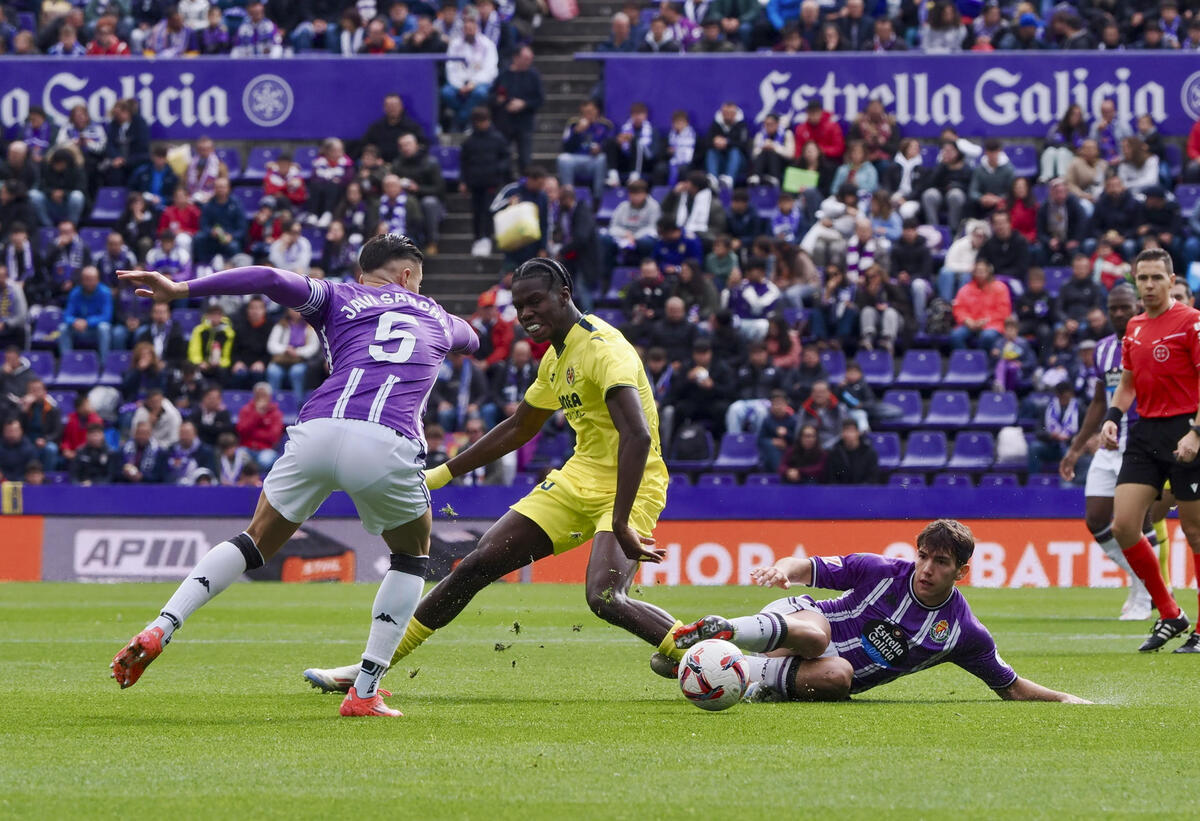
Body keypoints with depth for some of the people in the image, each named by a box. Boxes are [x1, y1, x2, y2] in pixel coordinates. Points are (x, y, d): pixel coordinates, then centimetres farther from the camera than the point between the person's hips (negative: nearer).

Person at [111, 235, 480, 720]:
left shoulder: (339, 299, 24)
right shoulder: (437, 317, 31)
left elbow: (273, 280, 7)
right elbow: (470, 340, 56)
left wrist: (180, 290, 5)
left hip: (318, 430, 1)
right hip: (386, 444, -1)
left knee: (257, 541, 21)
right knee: (412, 557, 25)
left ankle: (159, 630, 4)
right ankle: (363, 693, 14)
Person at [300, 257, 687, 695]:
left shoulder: (603, 349, -20)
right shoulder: (556, 357, 10)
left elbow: (638, 436, -34)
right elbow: (517, 429, 26)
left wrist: (620, 524, -41)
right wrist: (441, 474, 27)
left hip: (629, 487, -8)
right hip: (579, 478, 8)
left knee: (604, 598, -32)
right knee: (480, 563, 3)